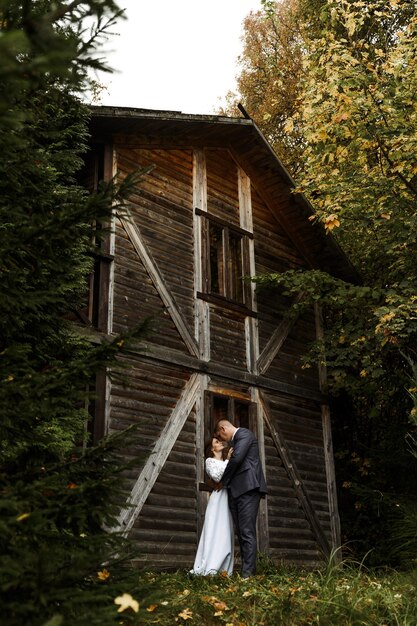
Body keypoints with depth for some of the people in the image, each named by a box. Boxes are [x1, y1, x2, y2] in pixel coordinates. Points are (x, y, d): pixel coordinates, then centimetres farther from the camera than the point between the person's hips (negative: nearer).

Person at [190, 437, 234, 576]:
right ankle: (209, 568, -16)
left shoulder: (226, 462, 21)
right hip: (218, 498, -6)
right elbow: (217, 477, -11)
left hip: (228, 498, 6)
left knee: (226, 533, 0)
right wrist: (228, 460, -11)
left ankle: (223, 568, -1)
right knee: (215, 531, -12)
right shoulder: (210, 461, 6)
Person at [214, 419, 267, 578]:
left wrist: (223, 482, -4)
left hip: (248, 488, -10)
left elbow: (237, 458, -14)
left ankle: (248, 573, -14)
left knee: (247, 532, -12)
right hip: (236, 491, 10)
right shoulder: (235, 440, 26)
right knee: (241, 533, 6)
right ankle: (246, 569, 7)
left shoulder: (244, 434, -2)